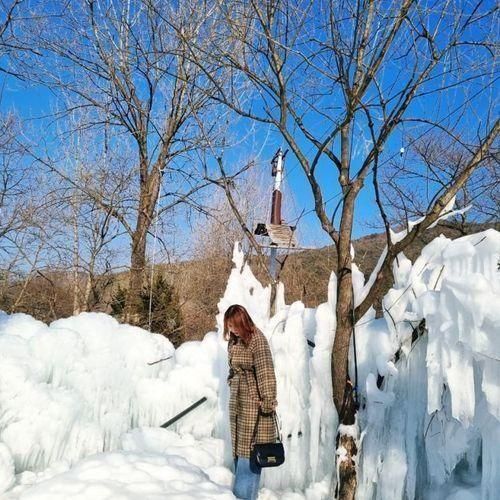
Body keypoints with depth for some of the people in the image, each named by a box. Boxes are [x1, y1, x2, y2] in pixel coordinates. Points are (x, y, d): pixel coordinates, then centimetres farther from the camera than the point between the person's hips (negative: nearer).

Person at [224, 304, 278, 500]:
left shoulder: (256, 339, -15)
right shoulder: (233, 341, 8)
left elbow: (266, 373, -18)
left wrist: (268, 401, -20)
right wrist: (232, 385, 13)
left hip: (254, 401, -8)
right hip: (237, 400, 8)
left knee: (249, 450, -3)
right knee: (238, 446, 14)